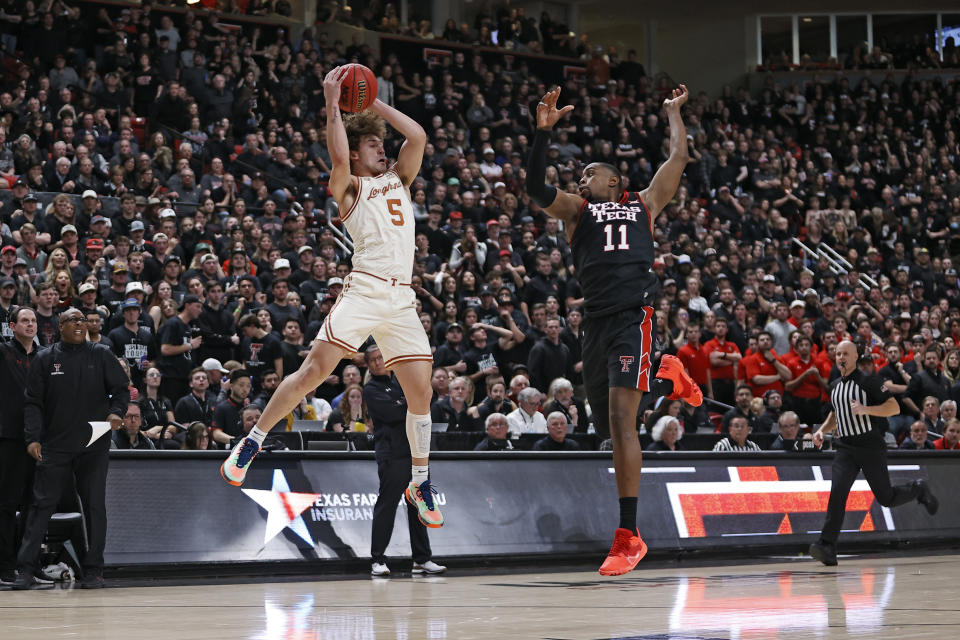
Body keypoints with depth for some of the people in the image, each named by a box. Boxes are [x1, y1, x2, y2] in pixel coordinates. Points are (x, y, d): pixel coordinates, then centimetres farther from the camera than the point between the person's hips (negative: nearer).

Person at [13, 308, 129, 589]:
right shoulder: (44, 360, 5)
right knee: (42, 504, -4)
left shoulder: (101, 355, 6)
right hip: (54, 447, 0)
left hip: (94, 447, 0)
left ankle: (93, 569, 8)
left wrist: (116, 412, -12)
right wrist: (33, 438, -7)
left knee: (95, 505, 1)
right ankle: (26, 569, -3)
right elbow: (33, 402, 4)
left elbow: (121, 388, 9)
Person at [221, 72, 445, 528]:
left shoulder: (399, 180, 24)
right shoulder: (348, 187, 9)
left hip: (402, 299, 5)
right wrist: (332, 104, -8)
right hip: (364, 289, -5)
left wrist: (373, 104, 14)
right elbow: (339, 159, -13)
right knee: (314, 370, -15)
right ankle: (253, 441, -2)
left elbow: (418, 137, 12)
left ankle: (420, 483, 13)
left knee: (420, 391, 0)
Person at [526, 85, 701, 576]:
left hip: (633, 314, -4)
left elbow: (678, 158, 22)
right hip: (596, 319, 4)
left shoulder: (643, 205, 20)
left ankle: (628, 536, -16)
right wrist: (543, 130, -4)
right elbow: (536, 188, 3)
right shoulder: (575, 211, 20)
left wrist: (673, 113, 35)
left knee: (620, 419, -16)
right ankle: (665, 377, 41)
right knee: (606, 424, 10)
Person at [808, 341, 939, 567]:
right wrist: (822, 430, 10)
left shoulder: (869, 381, -6)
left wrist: (865, 409, -23)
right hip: (845, 448, 4)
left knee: (886, 498, 1)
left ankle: (918, 490, 34)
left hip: (871, 447, -4)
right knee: (837, 492, -17)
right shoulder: (835, 386, 14)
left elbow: (894, 407, -11)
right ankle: (827, 548, -25)